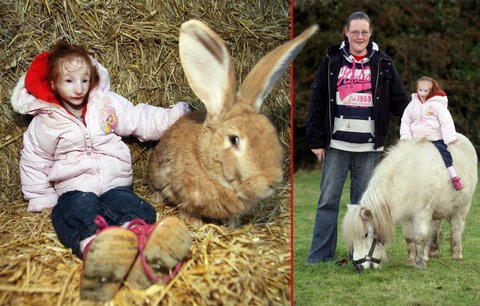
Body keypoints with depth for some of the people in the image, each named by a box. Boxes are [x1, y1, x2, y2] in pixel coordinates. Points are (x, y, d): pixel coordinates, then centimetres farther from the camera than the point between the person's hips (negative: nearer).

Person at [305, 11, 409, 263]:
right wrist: (316, 140, -1)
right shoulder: (331, 62, 3)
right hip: (336, 144, 0)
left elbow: (399, 102, 6)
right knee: (328, 200, 1)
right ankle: (319, 256, 6)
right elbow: (317, 103, 3)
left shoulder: (382, 64, 5)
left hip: (368, 147, 1)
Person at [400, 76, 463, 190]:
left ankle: (454, 177, -7)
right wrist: (405, 135, -2)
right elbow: (405, 121, 10)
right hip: (417, 139, 4)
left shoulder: (437, 105, -10)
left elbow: (446, 122, -12)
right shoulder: (413, 105, 4)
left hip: (436, 138, -4)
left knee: (444, 153, -11)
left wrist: (450, 137, -18)